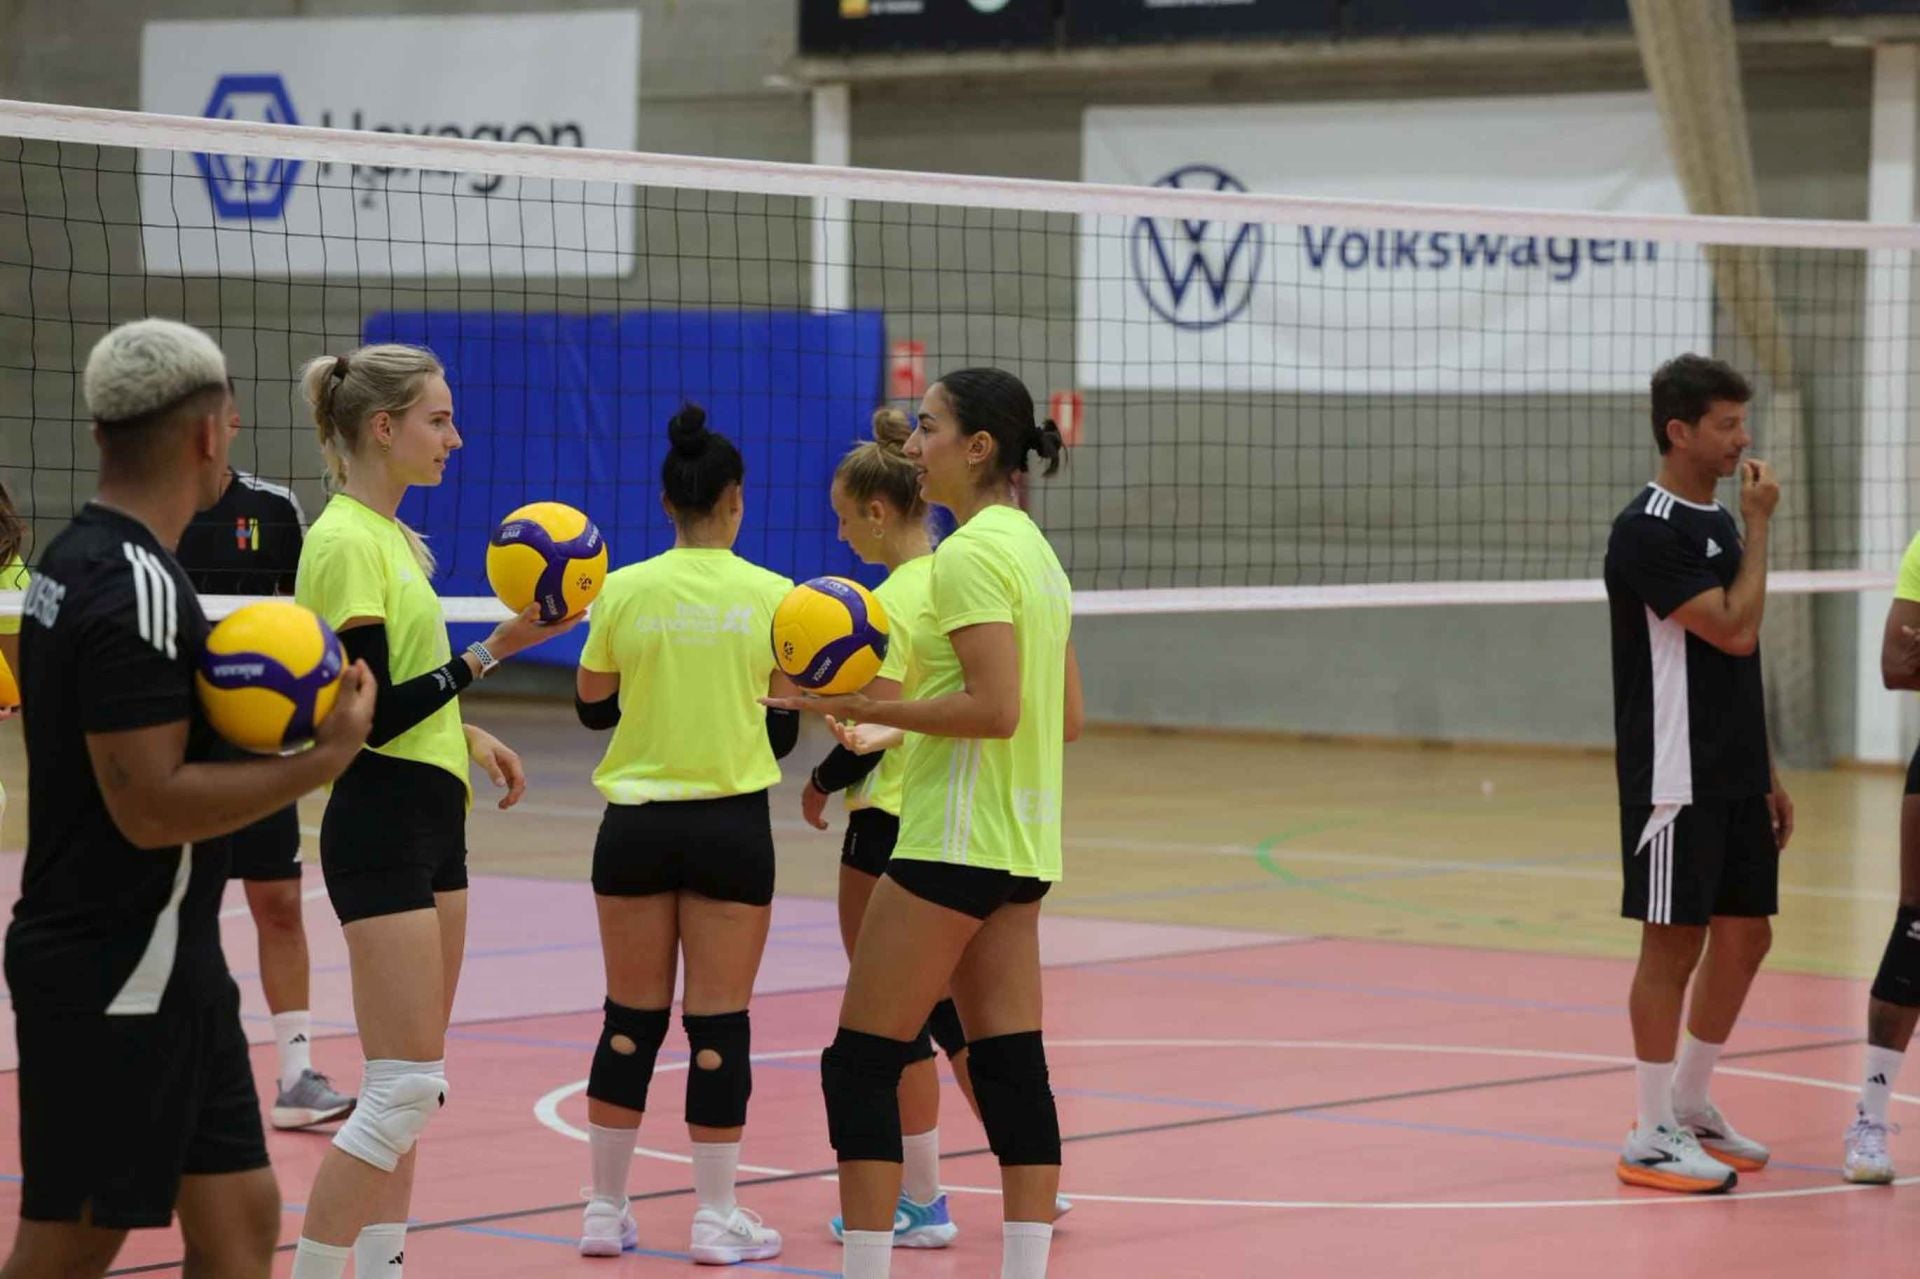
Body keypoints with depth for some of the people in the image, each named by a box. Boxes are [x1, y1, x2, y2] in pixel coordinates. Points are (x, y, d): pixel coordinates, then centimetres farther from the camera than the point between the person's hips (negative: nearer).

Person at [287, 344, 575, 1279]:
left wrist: (465, 735, 10)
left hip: (429, 822, 10)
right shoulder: (345, 544, -15)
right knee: (406, 1086, -11)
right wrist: (491, 652, -23)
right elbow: (369, 717, -20)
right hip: (381, 825, -10)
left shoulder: (389, 535, 13)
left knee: (411, 1085, 11)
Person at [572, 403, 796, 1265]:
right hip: (731, 827, -2)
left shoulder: (623, 592, -3)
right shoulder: (770, 596, -5)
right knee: (719, 1025, 3)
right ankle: (716, 1218, 5)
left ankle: (606, 1209, 15)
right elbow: (783, 731, 1)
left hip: (636, 825, 2)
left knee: (631, 1021, 10)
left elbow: (592, 707, 9)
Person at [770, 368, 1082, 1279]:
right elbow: (1067, 717, 17)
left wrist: (868, 709, -18)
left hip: (953, 843, -9)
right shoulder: (1035, 550, 14)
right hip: (1022, 842, 9)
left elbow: (996, 708, -23)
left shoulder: (971, 554, -15)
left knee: (861, 1064, -4)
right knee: (1011, 1067, 7)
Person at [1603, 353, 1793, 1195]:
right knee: (1673, 943, -4)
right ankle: (1652, 1138, 3)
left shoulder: (1717, 523, 14)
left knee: (1745, 936, 12)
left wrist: (1766, 774, 18)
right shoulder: (1647, 533, -15)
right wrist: (1759, 525, -12)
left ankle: (1690, 1107, 25)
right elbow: (1735, 628, -22)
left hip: (1734, 778, 9)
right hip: (1675, 779, -9)